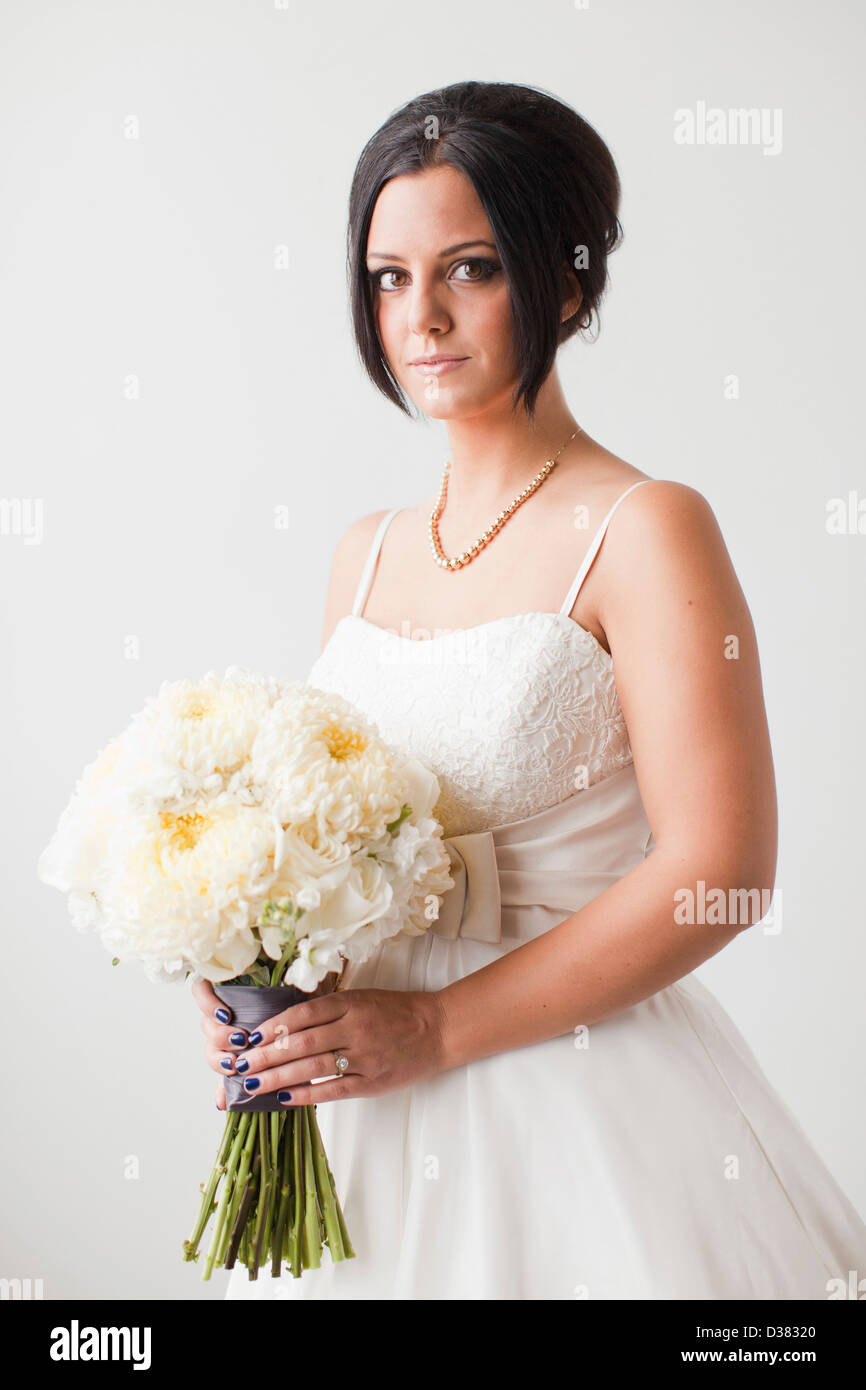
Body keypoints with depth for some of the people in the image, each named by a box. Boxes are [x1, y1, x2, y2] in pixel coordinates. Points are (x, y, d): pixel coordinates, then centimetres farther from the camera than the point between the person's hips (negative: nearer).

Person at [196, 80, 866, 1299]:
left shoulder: (646, 531, -12)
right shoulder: (366, 554, 7)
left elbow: (718, 874, -17)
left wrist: (437, 1027, -17)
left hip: (577, 1101, -5)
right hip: (365, 1114, 6)